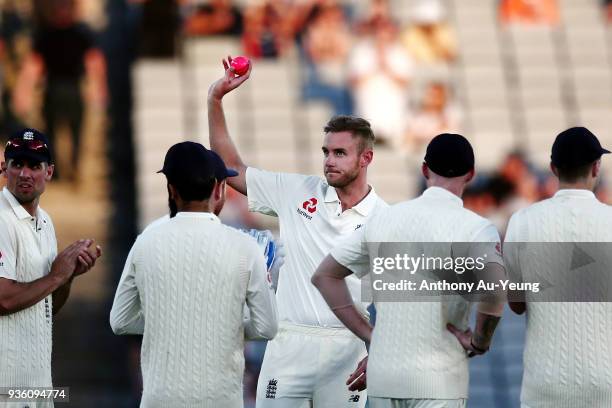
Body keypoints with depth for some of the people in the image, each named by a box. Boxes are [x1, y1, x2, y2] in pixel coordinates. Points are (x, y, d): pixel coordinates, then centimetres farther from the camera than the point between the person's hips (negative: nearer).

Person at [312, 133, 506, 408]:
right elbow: (493, 290, -26)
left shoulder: (384, 218, 10)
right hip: (438, 380, -5)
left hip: (381, 375, 5)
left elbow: (324, 275, 16)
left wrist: (368, 334, 13)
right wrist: (479, 342, -8)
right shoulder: (475, 228, -7)